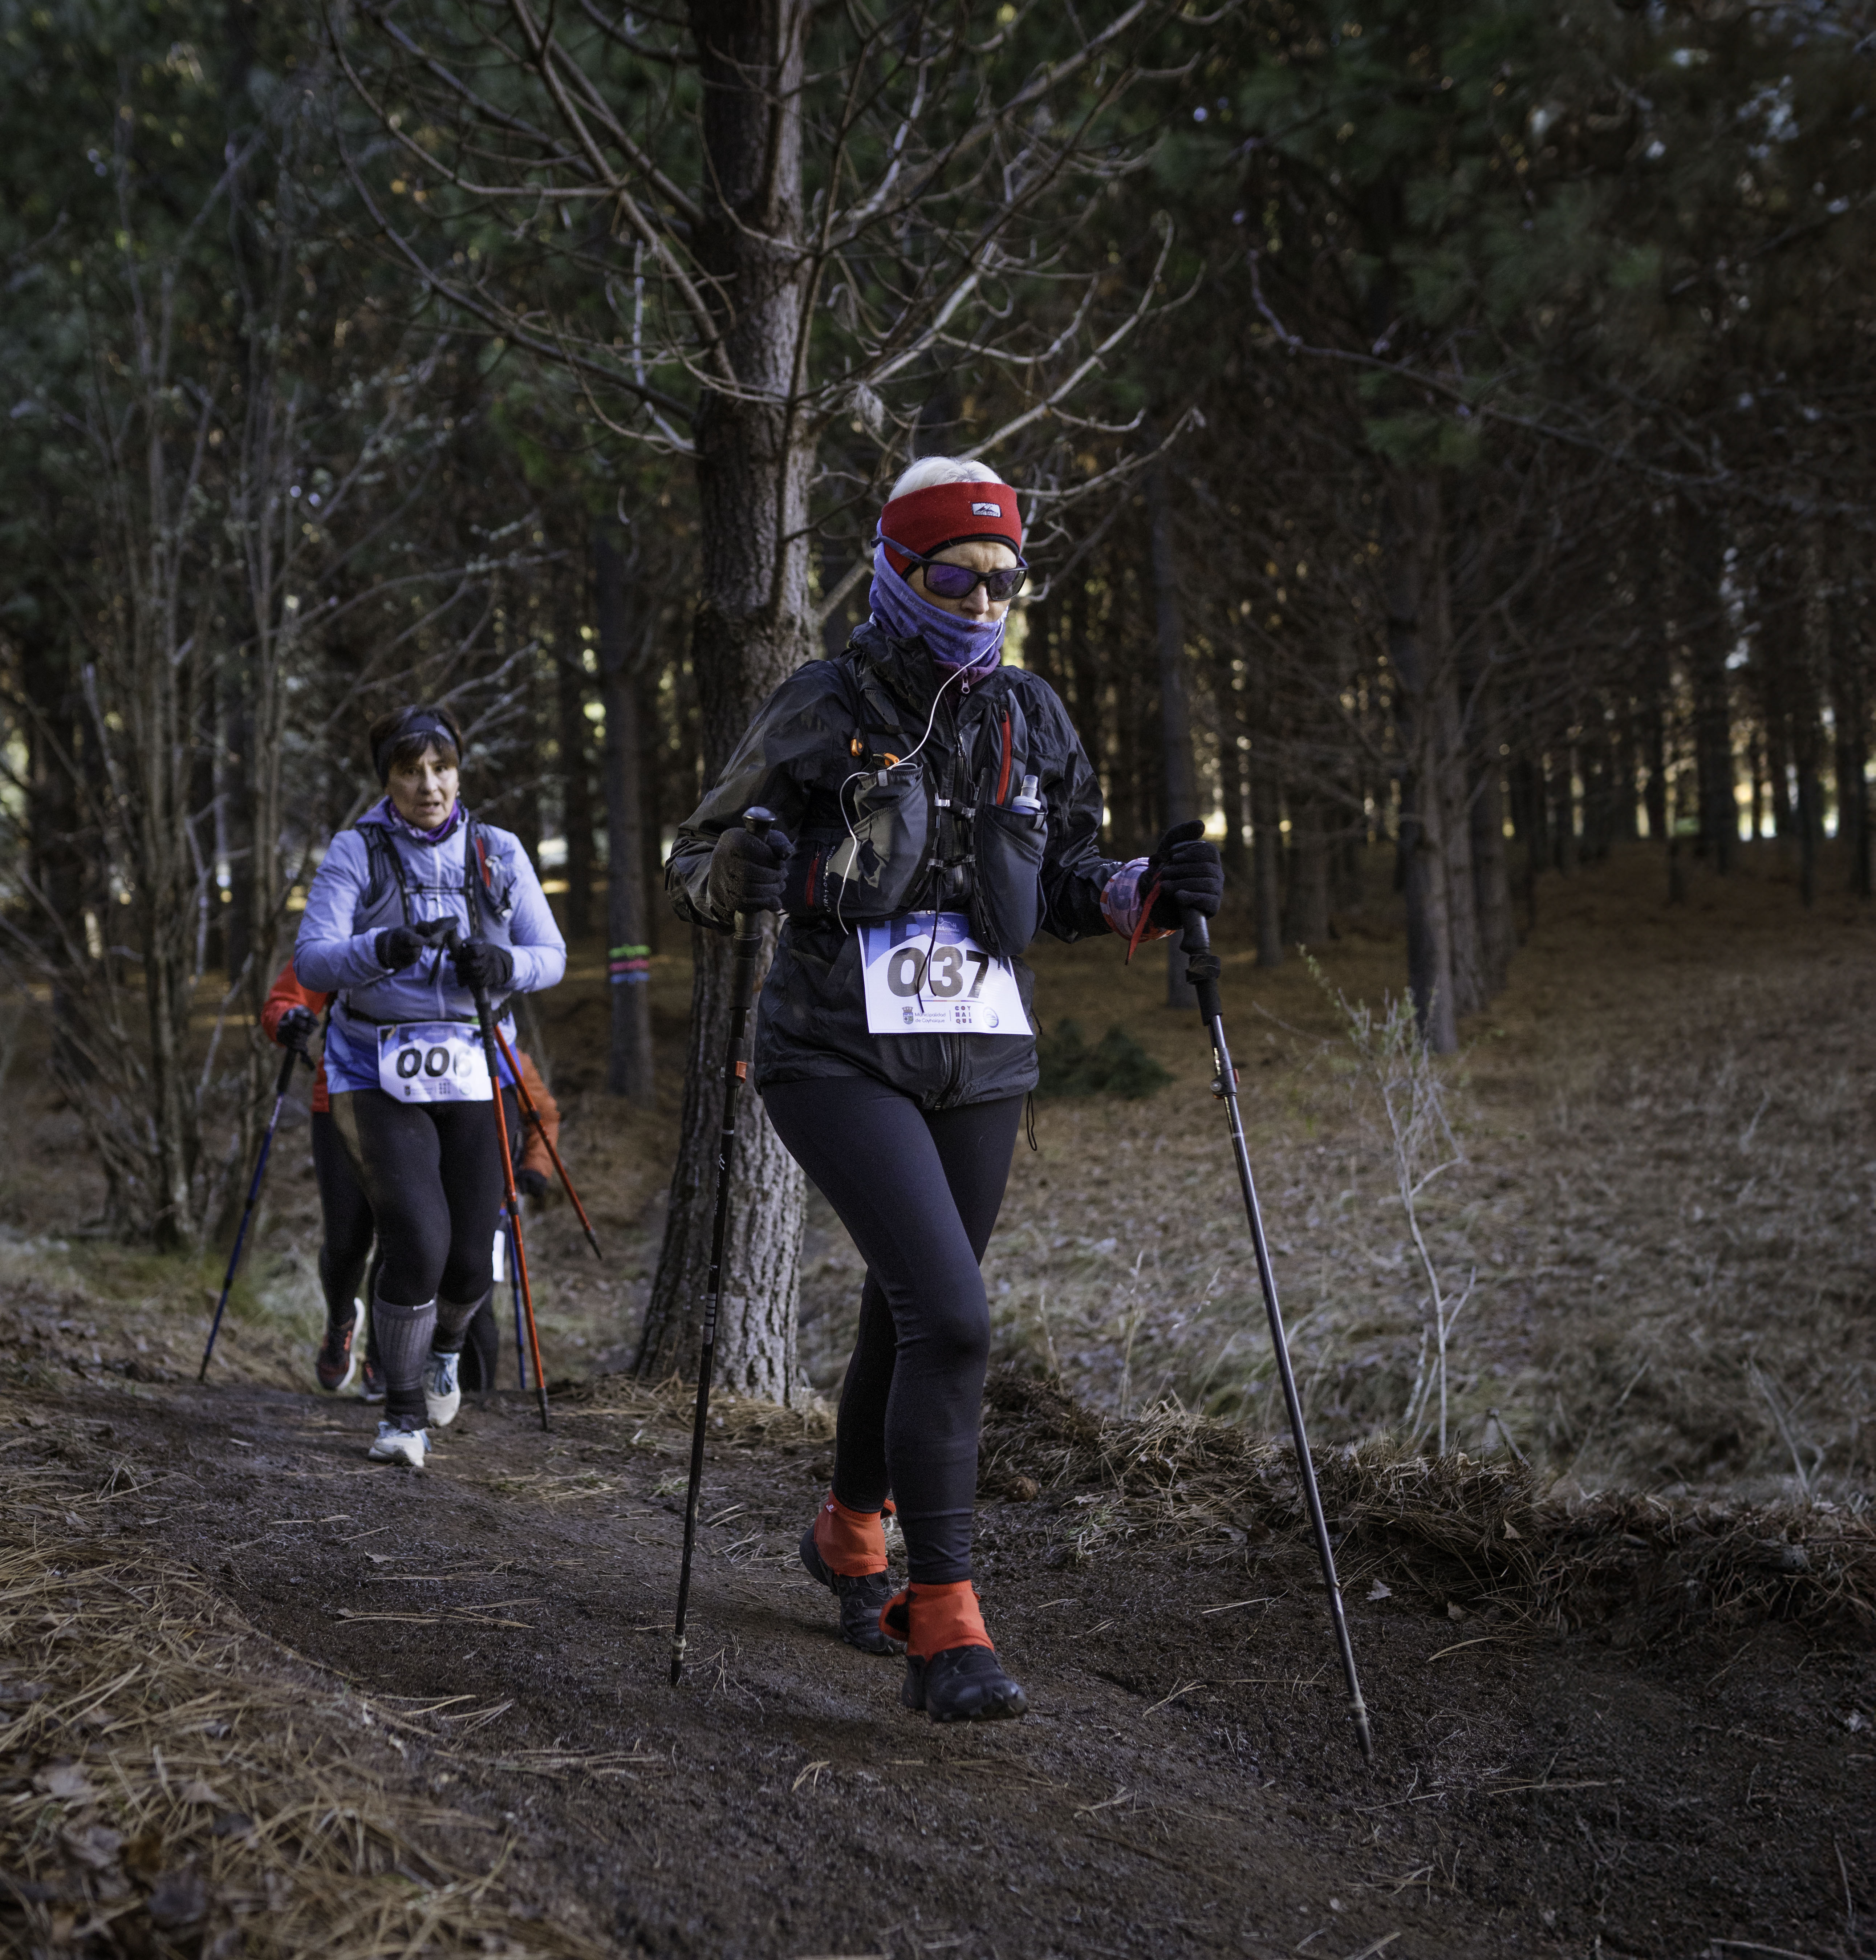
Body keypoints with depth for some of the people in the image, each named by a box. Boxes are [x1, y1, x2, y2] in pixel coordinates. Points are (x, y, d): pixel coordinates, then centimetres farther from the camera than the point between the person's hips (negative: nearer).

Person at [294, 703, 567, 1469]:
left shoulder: (498, 853, 4)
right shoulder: (356, 853, -3)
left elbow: (551, 958, 4)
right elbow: (312, 961, -13)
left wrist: (505, 964, -18)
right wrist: (385, 949, -32)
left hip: (472, 1073, 3)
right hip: (381, 1078, -3)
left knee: (470, 1259, 1)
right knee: (418, 1243, -18)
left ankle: (443, 1348, 38)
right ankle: (406, 1414, 2)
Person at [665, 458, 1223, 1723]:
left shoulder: (1031, 720, 9)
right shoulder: (822, 711, -5)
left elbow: (1064, 885, 17)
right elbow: (696, 868, 0)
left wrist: (1155, 892, -4)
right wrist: (745, 872, -24)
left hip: (984, 1061, 5)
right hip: (843, 1056, -5)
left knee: (912, 1317, 17)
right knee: (952, 1319, -19)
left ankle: (850, 1534, 43)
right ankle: (948, 1630, -13)